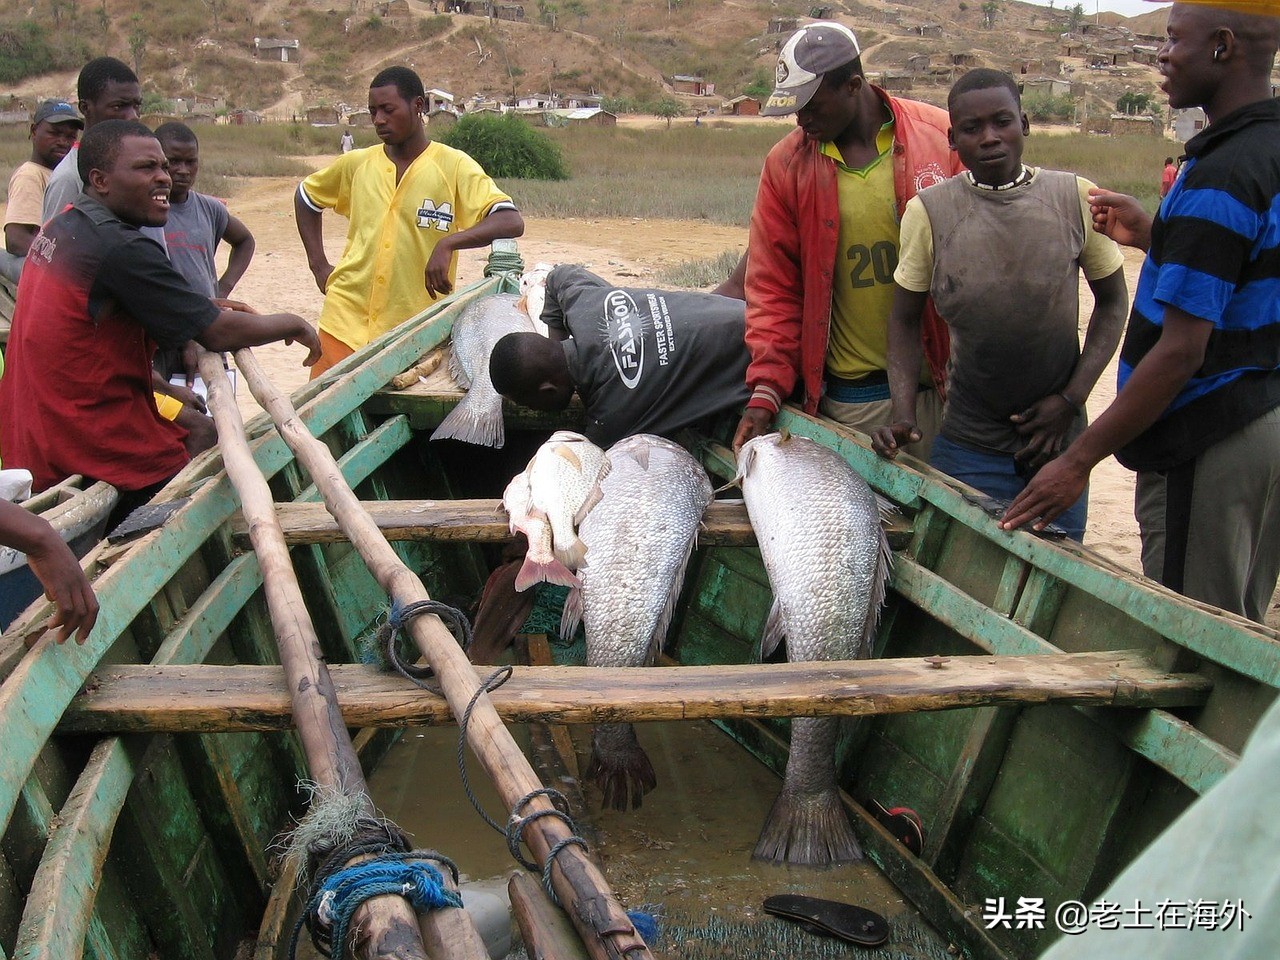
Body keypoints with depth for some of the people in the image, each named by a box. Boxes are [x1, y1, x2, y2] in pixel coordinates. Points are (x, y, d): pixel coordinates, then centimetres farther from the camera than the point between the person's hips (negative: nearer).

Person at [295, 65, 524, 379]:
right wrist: (318, 265, 15)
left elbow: (511, 222, -15)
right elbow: (306, 197, 26)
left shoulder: (454, 167, -3)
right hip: (347, 320, 3)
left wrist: (447, 243, -29)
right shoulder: (356, 164, 8)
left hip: (416, 328, -3)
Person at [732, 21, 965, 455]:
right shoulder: (786, 163, 2)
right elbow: (773, 285, 3)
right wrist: (766, 390, -6)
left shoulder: (941, 137, -1)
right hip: (848, 398, 0)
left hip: (938, 384, 0)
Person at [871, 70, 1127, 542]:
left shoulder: (1075, 198, -3)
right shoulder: (929, 210, -5)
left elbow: (1112, 300, 8)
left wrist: (1072, 397, -3)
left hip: (1059, 438, 1)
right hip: (967, 450, -1)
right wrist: (903, 414, -10)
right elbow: (905, 318, 3)